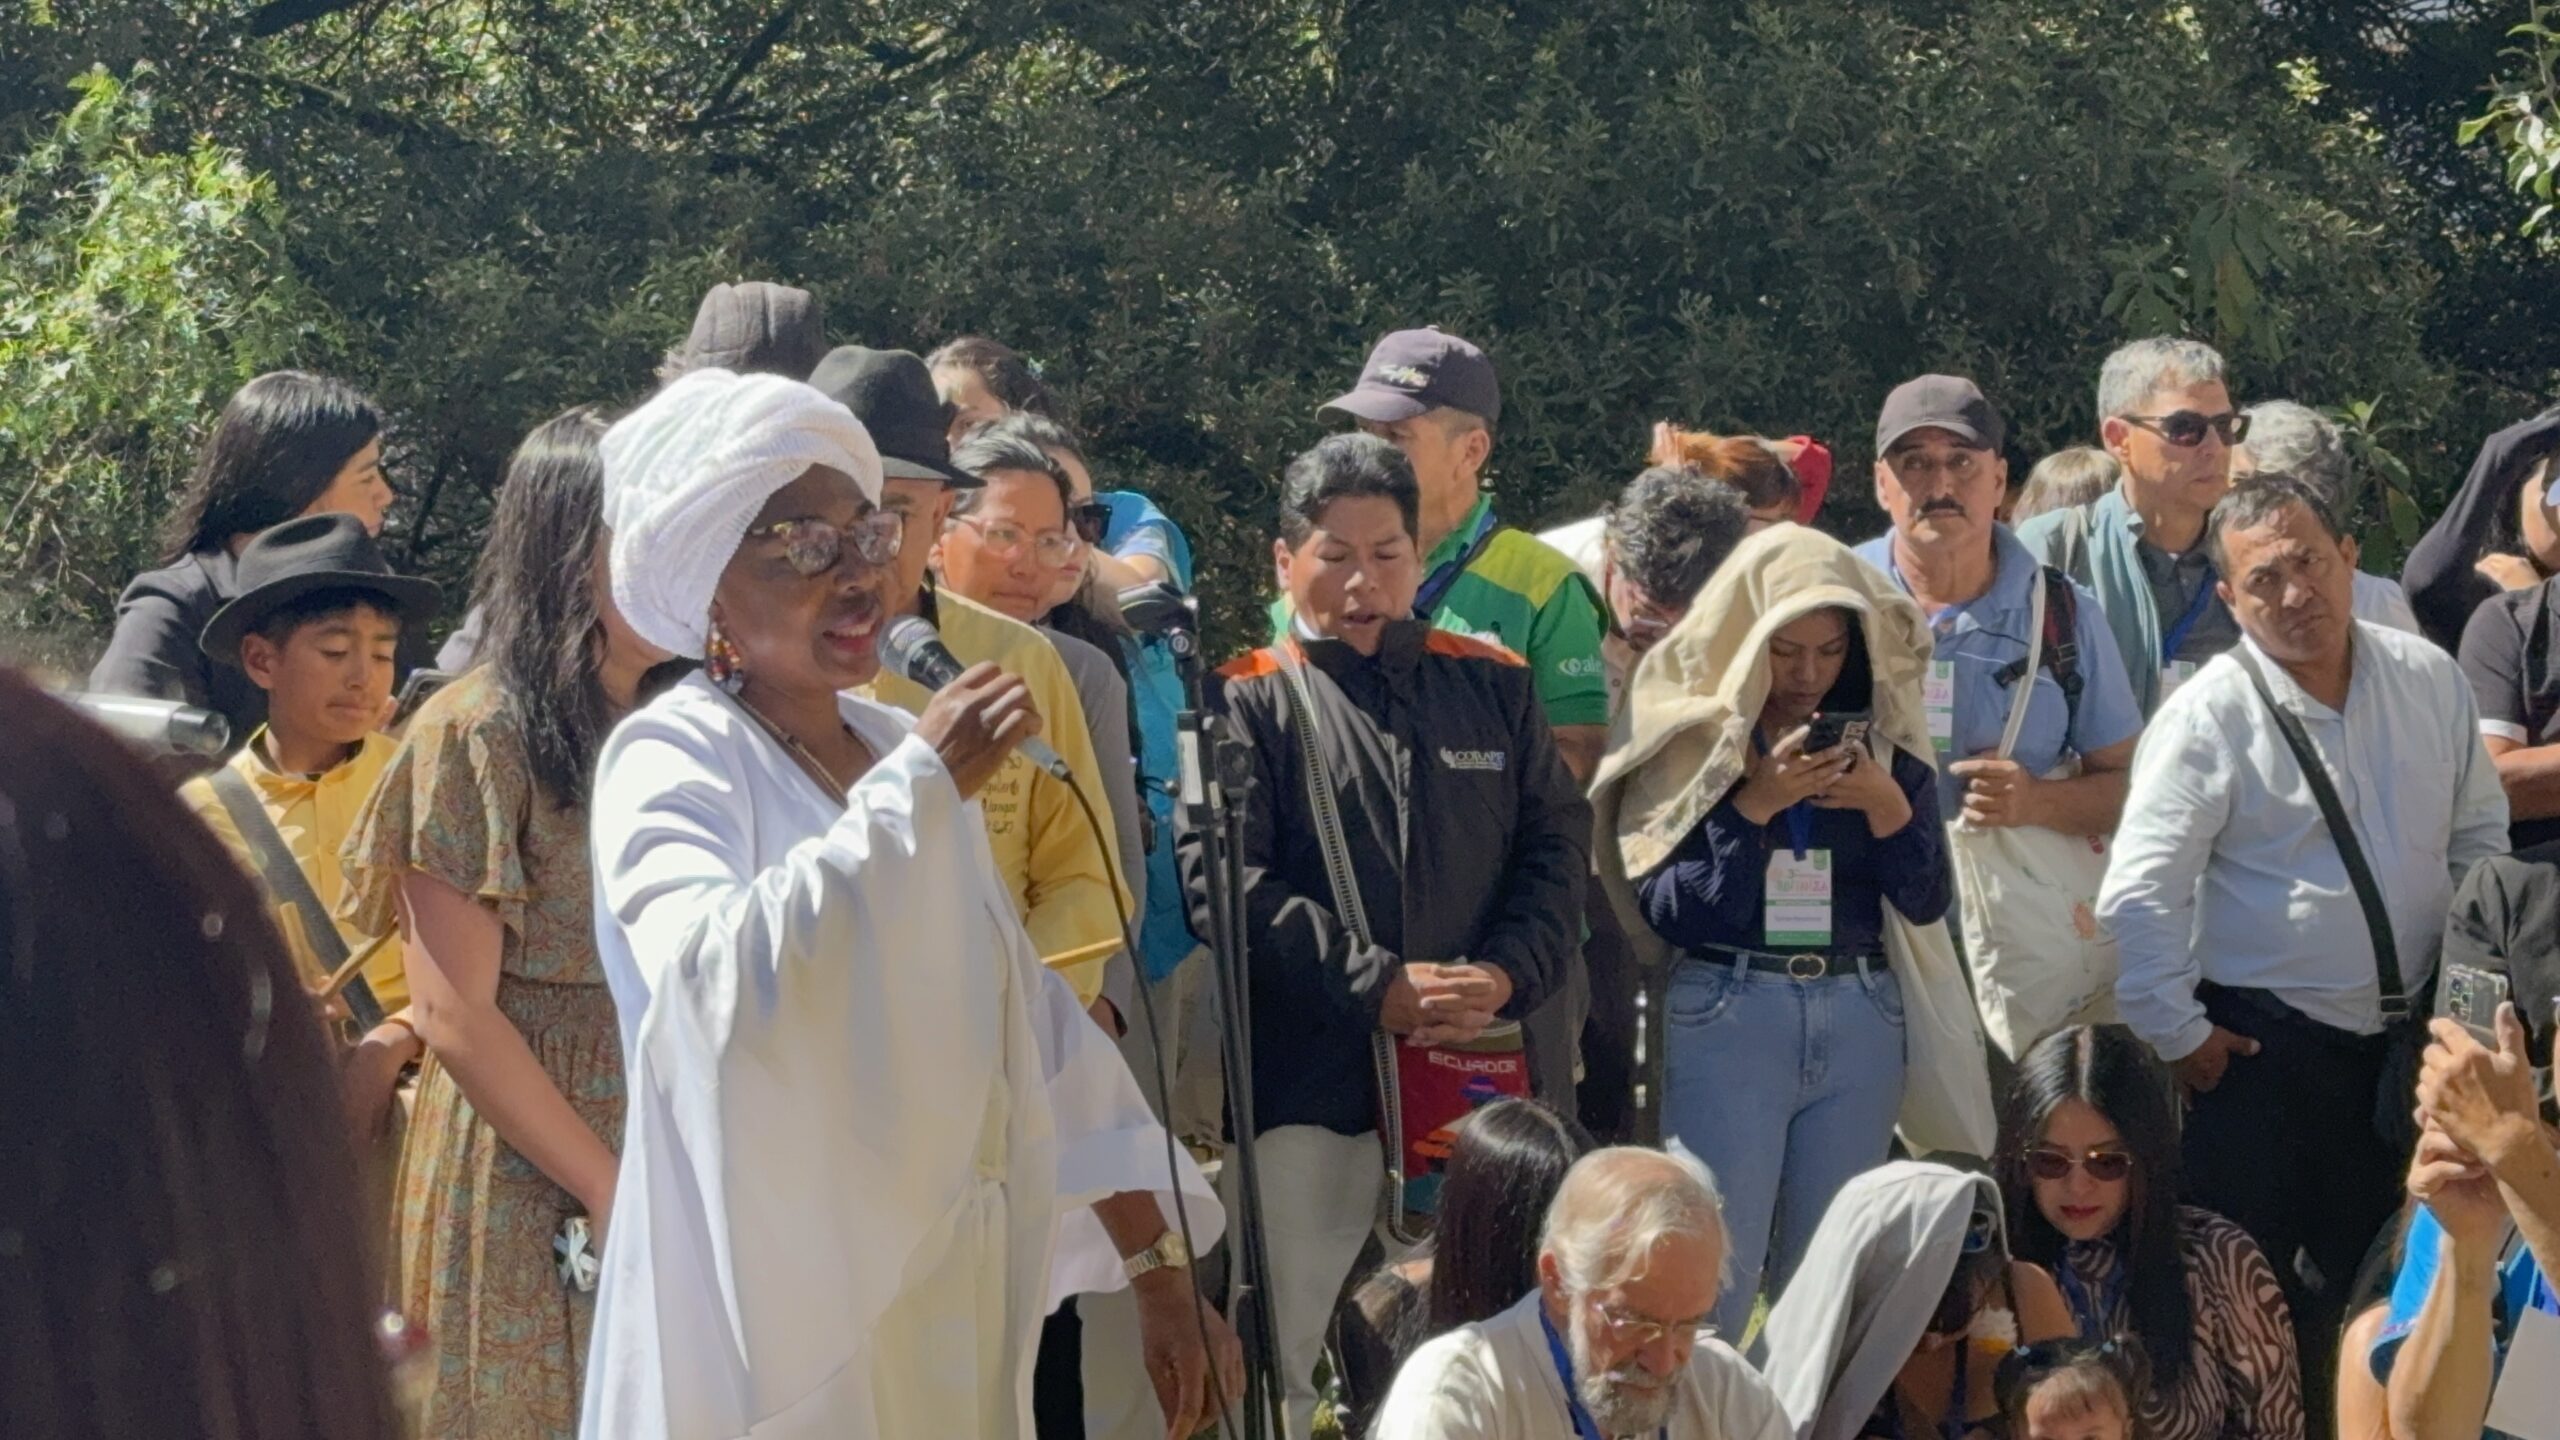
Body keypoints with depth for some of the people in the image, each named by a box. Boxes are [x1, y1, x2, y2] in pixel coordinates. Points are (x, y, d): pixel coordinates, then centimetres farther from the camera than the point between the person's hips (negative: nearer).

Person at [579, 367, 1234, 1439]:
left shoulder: (902, 754, 10)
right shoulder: (669, 760, -11)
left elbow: (1038, 1026, 13)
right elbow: (719, 982, -31)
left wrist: (1160, 1272, 10)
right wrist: (921, 787, -24)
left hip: (956, 1311, 7)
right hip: (787, 1328, -6)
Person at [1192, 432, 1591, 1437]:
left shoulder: (1492, 688, 13)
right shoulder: (1247, 702, 2)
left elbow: (1557, 844, 10)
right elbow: (1222, 880, -9)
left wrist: (1503, 977, -8)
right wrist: (1379, 987, -15)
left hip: (1477, 1078, 3)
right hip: (1311, 1083, -3)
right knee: (1291, 1341, -1)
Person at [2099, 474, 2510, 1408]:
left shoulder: (2429, 680, 0)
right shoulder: (2207, 719, -14)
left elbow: (2479, 834, 12)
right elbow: (2137, 898, -16)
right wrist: (2176, 1037, -13)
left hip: (2403, 1040, 5)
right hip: (2261, 1044, -4)